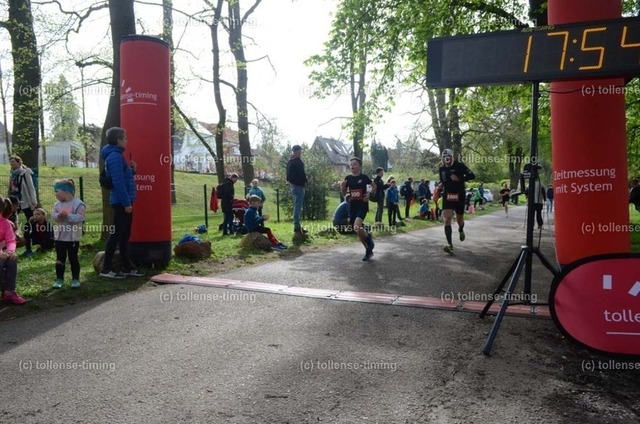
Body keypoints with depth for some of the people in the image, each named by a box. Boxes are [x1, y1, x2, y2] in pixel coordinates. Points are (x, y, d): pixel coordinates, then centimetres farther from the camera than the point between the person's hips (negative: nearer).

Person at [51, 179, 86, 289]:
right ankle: (59, 279, 19)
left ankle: (75, 279, 15)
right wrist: (58, 216, -19)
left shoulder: (78, 203, -12)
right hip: (60, 237, 5)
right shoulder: (57, 204, 6)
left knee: (73, 259, 5)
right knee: (60, 259, 10)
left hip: (73, 237, -5)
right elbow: (53, 215, 1)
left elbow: (80, 217, -19)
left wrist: (68, 216, -28)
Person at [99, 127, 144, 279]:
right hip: (121, 202, -10)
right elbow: (118, 182, -21)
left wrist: (132, 170, 6)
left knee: (125, 235, 12)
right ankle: (106, 268, 1)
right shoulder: (115, 156, -15)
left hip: (124, 202, 10)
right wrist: (126, 203, -21)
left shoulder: (116, 155, 17)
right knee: (116, 234, -5)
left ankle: (127, 267, 19)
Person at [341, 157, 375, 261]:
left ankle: (368, 238, 5)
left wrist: (369, 194, -8)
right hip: (353, 206, 5)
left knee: (357, 227, -26)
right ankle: (368, 250, 27)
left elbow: (374, 186, 9)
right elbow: (344, 193, 12)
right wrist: (343, 187, -9)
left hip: (362, 206, -5)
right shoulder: (348, 178, 4)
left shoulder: (364, 177, -5)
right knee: (358, 231, 9)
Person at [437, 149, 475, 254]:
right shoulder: (441, 169, 6)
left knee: (459, 220, 13)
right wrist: (440, 187, 2)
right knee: (447, 220, -14)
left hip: (459, 196, -2)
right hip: (447, 197, 2)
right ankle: (450, 245, -18)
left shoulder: (459, 166, -8)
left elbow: (472, 175, -14)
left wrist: (459, 178, -24)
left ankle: (461, 230, 51)